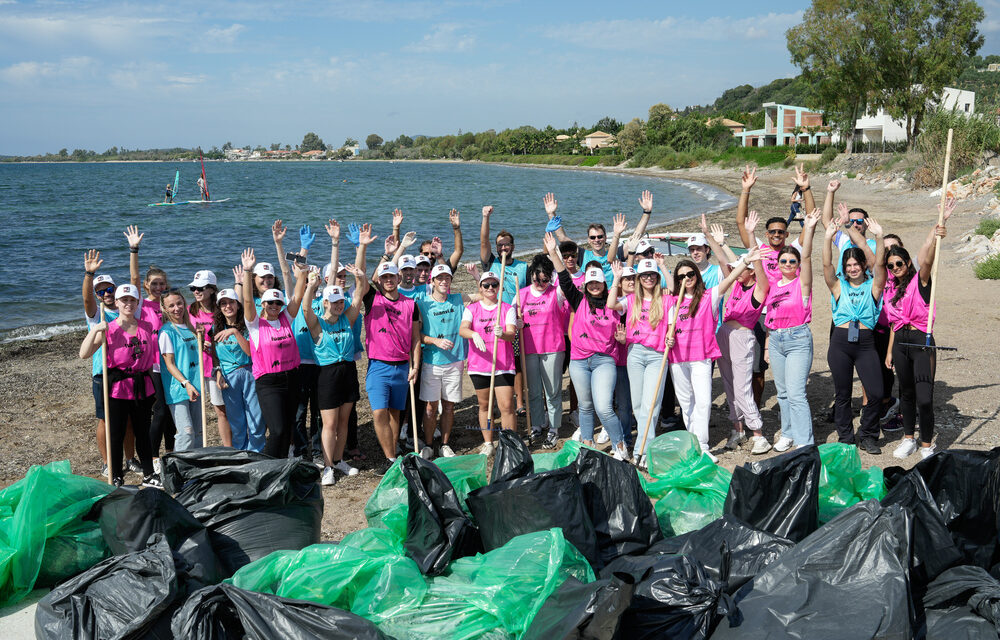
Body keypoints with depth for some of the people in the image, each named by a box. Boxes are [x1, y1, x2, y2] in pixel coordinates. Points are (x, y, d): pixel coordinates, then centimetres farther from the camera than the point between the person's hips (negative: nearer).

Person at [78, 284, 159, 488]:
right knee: (116, 435, 4)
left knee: (143, 433, 14)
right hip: (117, 388, -3)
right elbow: (84, 354, -14)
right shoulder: (108, 329, -5)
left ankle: (148, 475, 26)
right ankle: (116, 479, 16)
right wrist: (95, 330, -21)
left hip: (142, 387, 3)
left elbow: (152, 358, 16)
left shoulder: (146, 328, 5)